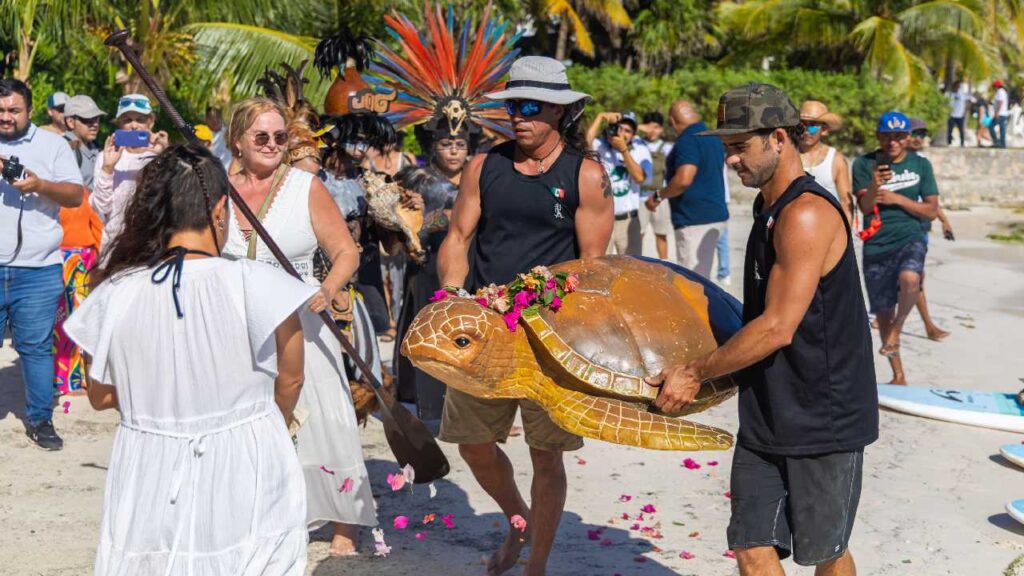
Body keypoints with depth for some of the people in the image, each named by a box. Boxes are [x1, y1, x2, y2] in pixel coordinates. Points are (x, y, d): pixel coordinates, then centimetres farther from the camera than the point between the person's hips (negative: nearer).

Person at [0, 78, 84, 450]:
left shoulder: (52, 145, 9)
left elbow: (76, 196, 2)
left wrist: (40, 185, -17)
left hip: (38, 270, 0)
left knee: (36, 346, 4)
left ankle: (40, 419, 13)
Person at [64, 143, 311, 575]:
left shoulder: (114, 294, -10)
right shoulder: (258, 286, -18)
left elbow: (101, 397, 3)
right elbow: (290, 381, -3)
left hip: (148, 490, 2)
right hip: (246, 478, -2)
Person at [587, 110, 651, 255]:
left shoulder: (640, 149, 2)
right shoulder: (600, 145, -4)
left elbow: (640, 178, -13)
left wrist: (624, 150, -18)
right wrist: (601, 117, -22)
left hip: (629, 220, 3)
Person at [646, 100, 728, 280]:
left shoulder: (688, 140, -15)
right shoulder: (713, 138, 15)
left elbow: (684, 179, -26)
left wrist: (658, 196, -12)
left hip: (695, 219, -10)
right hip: (715, 215, 10)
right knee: (702, 277, 16)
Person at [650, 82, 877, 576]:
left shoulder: (806, 215, -21)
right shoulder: (769, 207, 10)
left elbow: (778, 328, -23)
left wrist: (696, 373, -14)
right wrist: (709, 369, 15)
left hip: (824, 418, -8)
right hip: (766, 415, 8)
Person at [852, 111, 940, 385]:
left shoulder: (921, 164, 3)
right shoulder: (865, 164, -2)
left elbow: (931, 211, 1)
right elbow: (864, 207, -11)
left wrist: (896, 199, -12)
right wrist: (874, 186, -31)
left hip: (910, 239, -1)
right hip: (876, 246, 1)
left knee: (909, 279, -35)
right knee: (883, 311, 9)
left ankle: (897, 329, -7)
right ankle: (898, 376, 24)